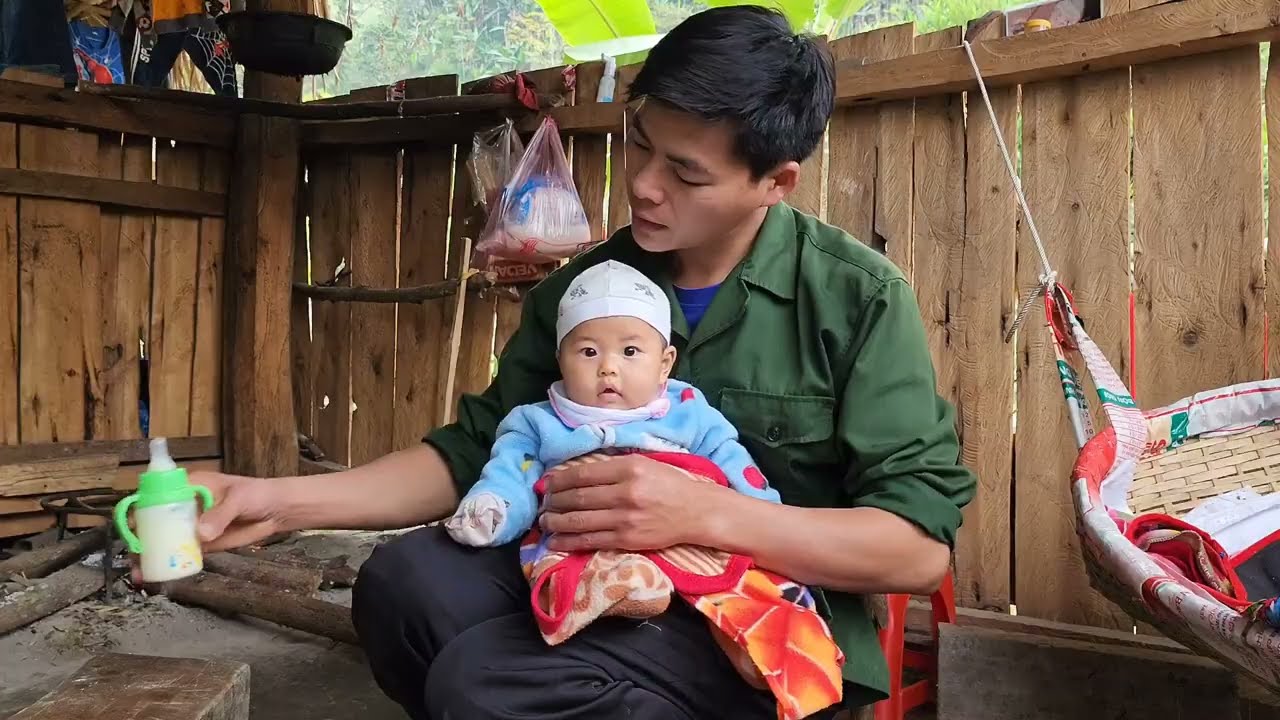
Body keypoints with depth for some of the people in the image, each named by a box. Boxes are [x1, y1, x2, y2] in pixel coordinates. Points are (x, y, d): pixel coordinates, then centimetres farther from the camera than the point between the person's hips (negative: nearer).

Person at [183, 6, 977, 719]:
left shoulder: (859, 298, -11)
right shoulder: (581, 287, 2)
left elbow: (923, 547, -15)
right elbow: (476, 450, 5)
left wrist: (707, 512, -28)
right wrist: (285, 500, -8)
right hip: (600, 589, 5)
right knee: (404, 582, -23)